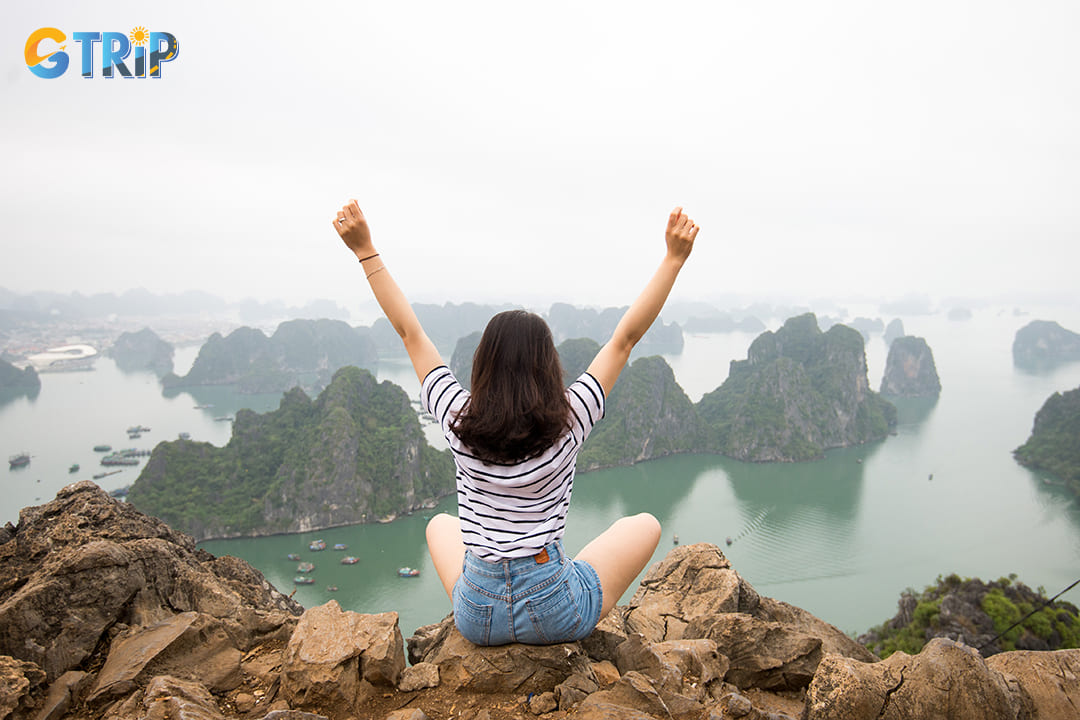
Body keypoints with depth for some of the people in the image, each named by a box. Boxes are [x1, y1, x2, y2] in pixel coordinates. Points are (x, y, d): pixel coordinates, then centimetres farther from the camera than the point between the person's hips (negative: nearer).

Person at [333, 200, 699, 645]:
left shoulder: (460, 422, -11)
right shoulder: (567, 423, -16)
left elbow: (409, 331, -4)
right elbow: (625, 337, -11)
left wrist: (365, 250, 1)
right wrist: (674, 258, -8)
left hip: (476, 617, 3)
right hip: (556, 617, -2)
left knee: (440, 524, 34)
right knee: (645, 525, 19)